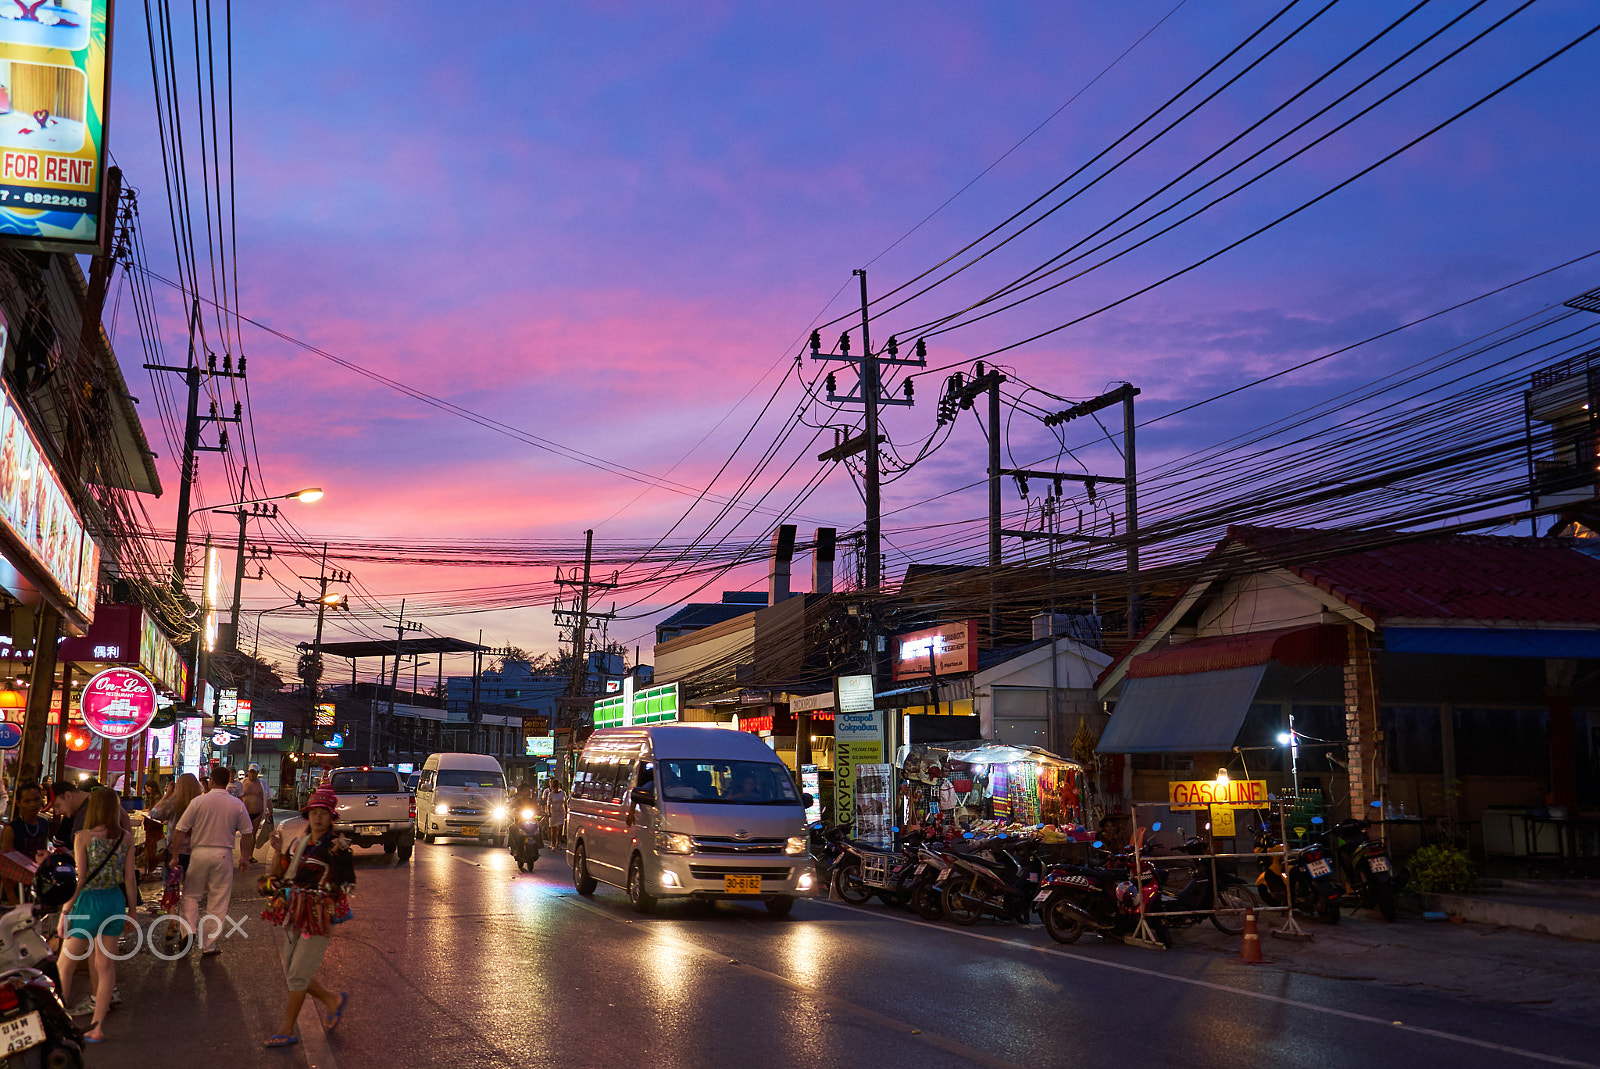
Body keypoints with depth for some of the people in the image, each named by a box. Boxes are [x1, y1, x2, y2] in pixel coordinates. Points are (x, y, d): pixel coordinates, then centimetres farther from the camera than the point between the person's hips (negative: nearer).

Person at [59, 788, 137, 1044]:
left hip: (89, 902, -4)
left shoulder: (83, 837, -9)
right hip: (115, 902, 4)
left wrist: (65, 910, -4)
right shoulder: (126, 838, 1)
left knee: (65, 963, 13)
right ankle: (97, 1027, 9)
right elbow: (130, 880, 2)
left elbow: (80, 879, -12)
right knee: (106, 966, 8)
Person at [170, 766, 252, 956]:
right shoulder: (237, 805, -1)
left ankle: (189, 928, -3)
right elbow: (247, 833, 4)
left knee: (191, 894, 18)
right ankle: (209, 945, 10)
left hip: (199, 853, 0)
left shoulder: (198, 801, -5)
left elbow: (179, 830, -6)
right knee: (218, 901, 7)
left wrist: (175, 855, 3)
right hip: (223, 855, 1)